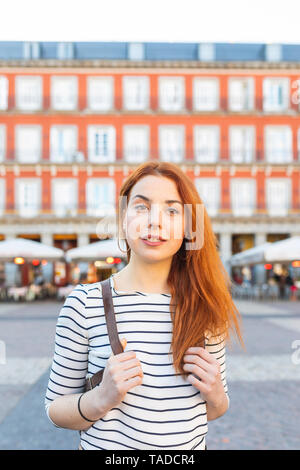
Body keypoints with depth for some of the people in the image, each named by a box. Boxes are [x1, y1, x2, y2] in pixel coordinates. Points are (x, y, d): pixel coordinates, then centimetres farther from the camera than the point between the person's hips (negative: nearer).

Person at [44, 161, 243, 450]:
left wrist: (216, 396, -16)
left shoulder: (207, 307, -9)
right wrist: (101, 399, -25)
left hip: (190, 446, 3)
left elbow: (212, 411, 4)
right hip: (107, 447, -2)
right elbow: (55, 409, -8)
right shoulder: (84, 303, -17)